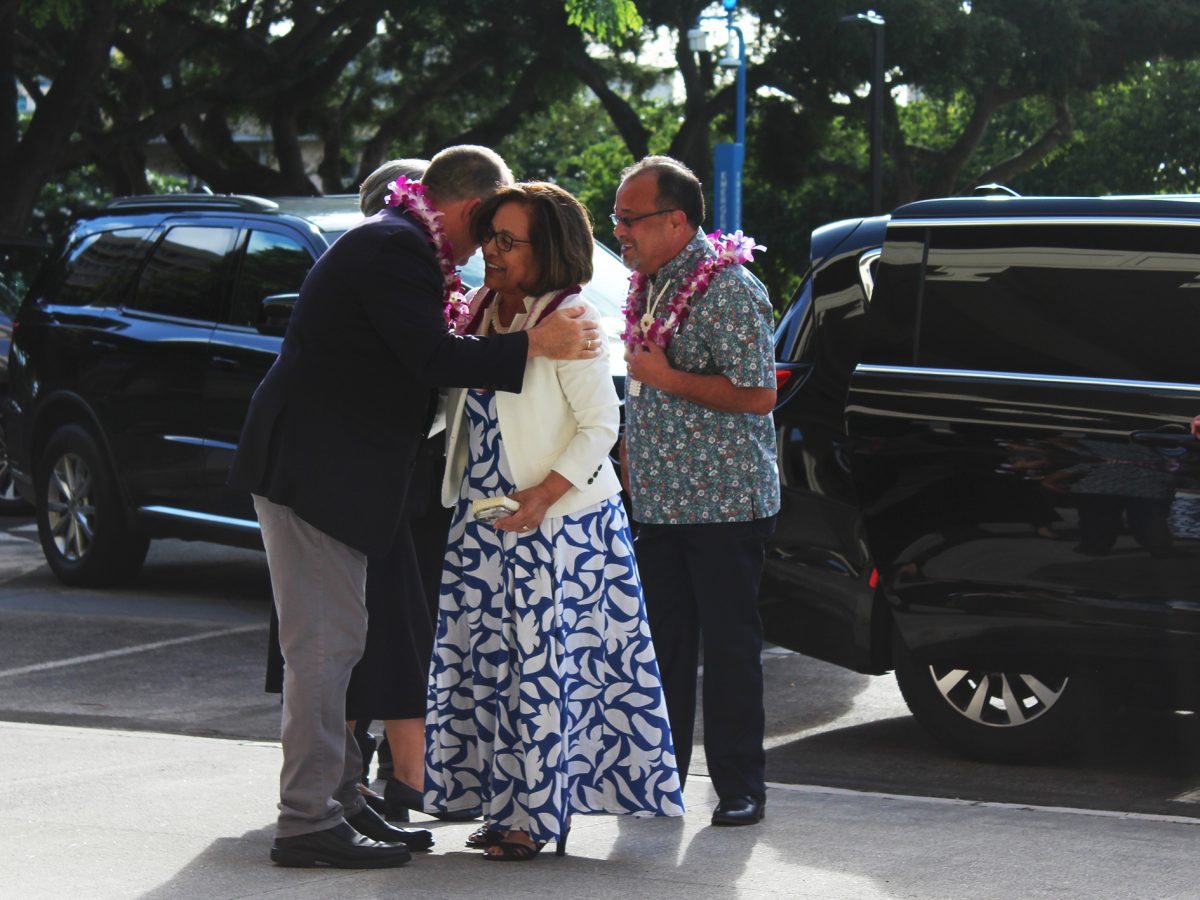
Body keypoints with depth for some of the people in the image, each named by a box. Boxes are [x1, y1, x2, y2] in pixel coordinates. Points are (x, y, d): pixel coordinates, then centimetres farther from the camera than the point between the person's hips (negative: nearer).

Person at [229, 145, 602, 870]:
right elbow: (431, 358, -23)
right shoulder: (396, 248, -16)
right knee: (325, 641, -9)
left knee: (335, 640, 15)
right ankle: (308, 823, -7)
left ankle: (339, 798, 22)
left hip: (332, 466, 11)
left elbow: (419, 354, 21)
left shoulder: (395, 241, 17)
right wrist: (534, 345, -18)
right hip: (315, 468, -11)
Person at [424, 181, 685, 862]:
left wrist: (544, 494, -21)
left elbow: (601, 425, -14)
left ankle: (538, 815, 2)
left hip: (558, 524, -7)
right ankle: (508, 803, 17)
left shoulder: (571, 320, -13)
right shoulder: (482, 310, 9)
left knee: (545, 665, -4)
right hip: (484, 521, 7)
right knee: (489, 658, 8)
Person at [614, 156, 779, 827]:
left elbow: (757, 395, -20)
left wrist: (667, 379, -18)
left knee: (730, 645, -3)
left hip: (723, 504, -8)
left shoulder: (728, 289, -14)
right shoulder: (649, 285, 14)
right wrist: (632, 446, 18)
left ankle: (740, 786, 4)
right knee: (663, 643, 11)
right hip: (660, 502, 8)